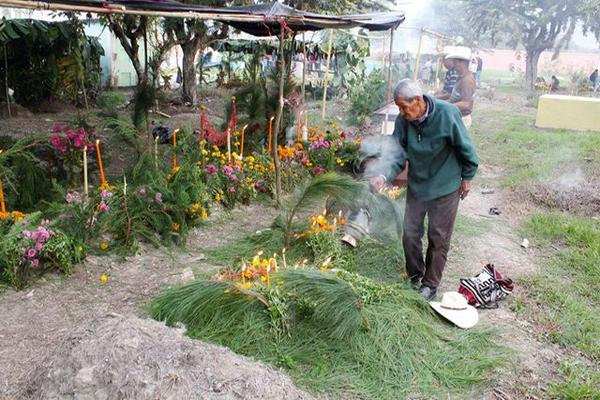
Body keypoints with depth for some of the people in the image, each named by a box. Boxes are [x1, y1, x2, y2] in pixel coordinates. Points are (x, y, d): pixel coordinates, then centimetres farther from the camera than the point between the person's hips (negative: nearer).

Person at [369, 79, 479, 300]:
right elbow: (398, 152, -11)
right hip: (416, 186, 4)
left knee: (438, 238, 8)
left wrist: (467, 177, -3)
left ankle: (430, 285, 25)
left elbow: (465, 147, -13)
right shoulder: (403, 120, -13)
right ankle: (414, 278, 32)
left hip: (445, 187, -4)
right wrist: (384, 176, -28)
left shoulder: (447, 114, -25)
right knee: (410, 234, 10)